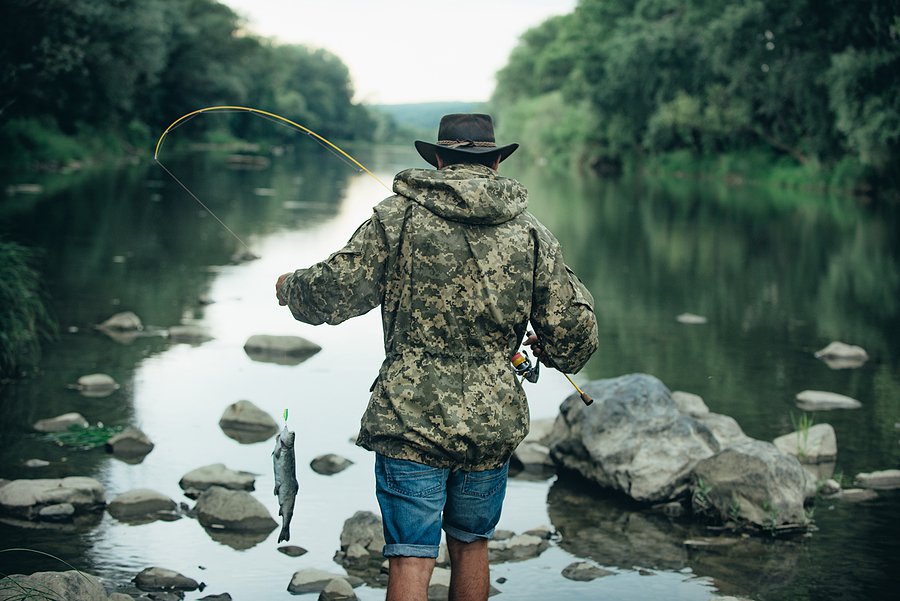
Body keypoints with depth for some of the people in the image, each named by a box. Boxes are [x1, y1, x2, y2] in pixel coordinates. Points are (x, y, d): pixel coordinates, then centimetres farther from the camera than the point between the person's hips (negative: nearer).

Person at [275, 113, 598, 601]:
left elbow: (336, 293, -4)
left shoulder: (400, 216, -5)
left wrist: (291, 288, 17)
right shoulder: (531, 235, 2)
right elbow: (573, 332, 2)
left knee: (410, 559, 1)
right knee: (470, 545, 20)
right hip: (493, 424, 3)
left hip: (411, 420, -3)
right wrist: (552, 351, 26)